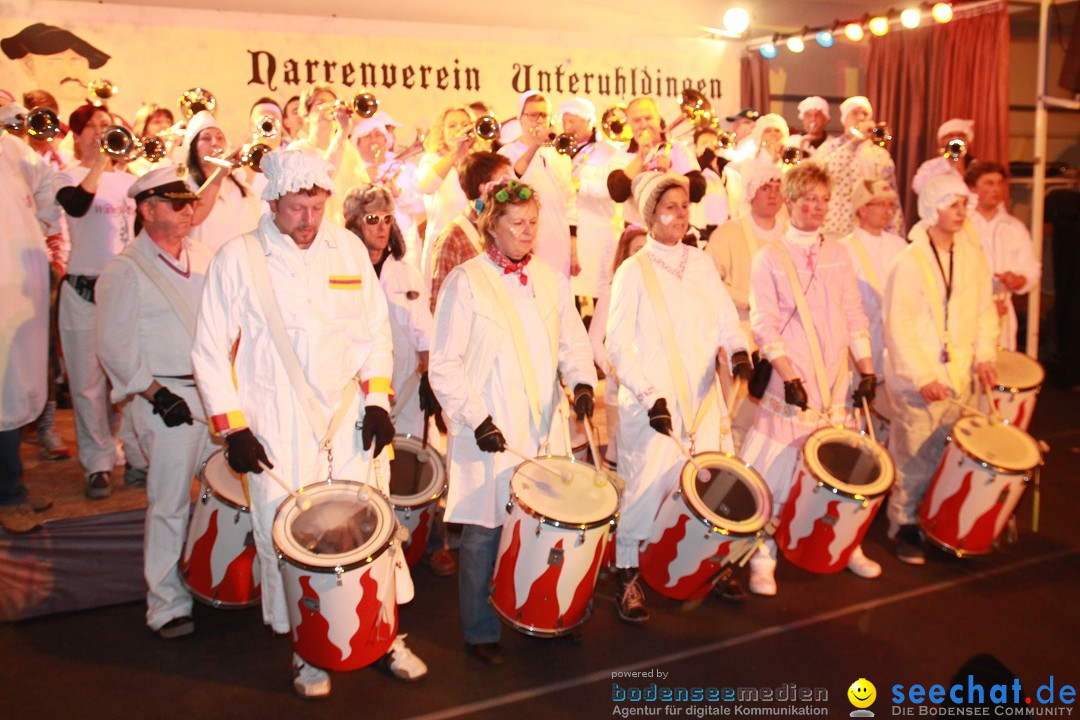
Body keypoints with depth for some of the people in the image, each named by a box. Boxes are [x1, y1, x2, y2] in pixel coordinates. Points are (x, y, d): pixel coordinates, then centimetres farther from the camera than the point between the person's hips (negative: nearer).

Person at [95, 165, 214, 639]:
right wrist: (156, 394, -13)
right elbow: (114, 347, -9)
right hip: (168, 400, -6)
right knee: (169, 504, 1)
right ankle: (167, 605, 16)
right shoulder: (125, 271, -8)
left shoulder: (202, 257, 11)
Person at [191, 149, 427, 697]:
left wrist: (377, 399, 2)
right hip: (278, 435, -2)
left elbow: (375, 331, 11)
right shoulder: (236, 258, -2)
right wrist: (232, 426, -5)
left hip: (351, 422, 3)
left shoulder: (348, 248, 7)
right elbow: (211, 352, -1)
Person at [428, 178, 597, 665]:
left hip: (545, 428, 4)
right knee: (486, 530, 3)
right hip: (490, 433, -4)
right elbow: (445, 366, -6)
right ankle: (480, 631, 20)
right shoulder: (466, 282, -4)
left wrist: (583, 381, -8)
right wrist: (476, 418, -13)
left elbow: (572, 341, 12)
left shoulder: (550, 280, 11)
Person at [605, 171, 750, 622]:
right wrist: (650, 397, -17)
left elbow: (724, 318, 8)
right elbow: (619, 346, -9)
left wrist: (737, 350, -13)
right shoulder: (633, 272, -4)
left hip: (703, 399, 4)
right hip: (650, 405, -4)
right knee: (647, 488, -3)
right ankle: (626, 576, 15)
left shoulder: (701, 263, 10)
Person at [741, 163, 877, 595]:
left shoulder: (838, 254, 11)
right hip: (791, 387, -4)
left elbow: (855, 316, 12)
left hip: (838, 385, 4)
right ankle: (763, 558, 10)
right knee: (775, 473, -3)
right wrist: (790, 377, -17)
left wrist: (866, 369, 4)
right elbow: (764, 325, -8)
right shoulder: (769, 258, -2)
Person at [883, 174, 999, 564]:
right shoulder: (909, 260, -11)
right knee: (915, 455, 2)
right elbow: (898, 326, -13)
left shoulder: (972, 256, 6)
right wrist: (923, 378, -15)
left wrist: (983, 356, 0)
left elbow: (984, 311, 14)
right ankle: (904, 525, 18)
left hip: (958, 375, 5)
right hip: (915, 379, -5)